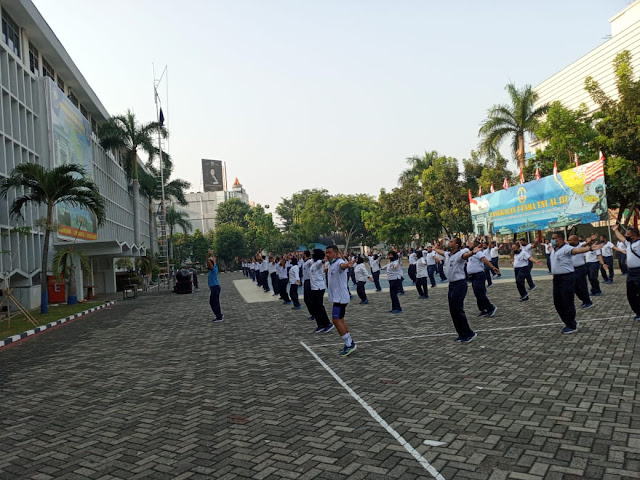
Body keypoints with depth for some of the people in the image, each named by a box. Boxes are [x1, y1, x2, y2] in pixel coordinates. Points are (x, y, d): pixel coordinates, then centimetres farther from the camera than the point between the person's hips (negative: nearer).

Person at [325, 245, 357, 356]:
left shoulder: (339, 262, -19)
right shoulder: (330, 264, 10)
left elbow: (343, 265, -47)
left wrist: (347, 265, -65)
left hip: (340, 297, -10)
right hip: (336, 297, 10)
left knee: (336, 320, -11)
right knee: (340, 320, 13)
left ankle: (349, 344, -3)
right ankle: (350, 344, 22)